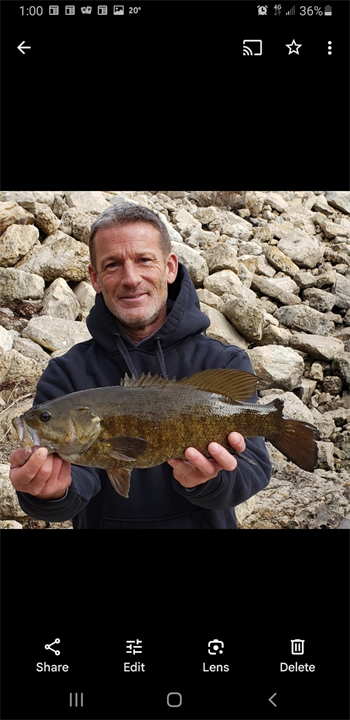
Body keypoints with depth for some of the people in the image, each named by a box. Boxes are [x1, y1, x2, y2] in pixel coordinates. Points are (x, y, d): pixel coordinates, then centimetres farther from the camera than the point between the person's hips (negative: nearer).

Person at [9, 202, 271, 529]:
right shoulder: (66, 375, -2)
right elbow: (76, 478, -11)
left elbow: (252, 468, -11)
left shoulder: (225, 363, -3)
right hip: (103, 521, 0)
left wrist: (208, 479, -29)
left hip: (203, 521, 0)